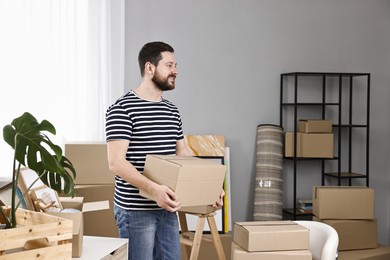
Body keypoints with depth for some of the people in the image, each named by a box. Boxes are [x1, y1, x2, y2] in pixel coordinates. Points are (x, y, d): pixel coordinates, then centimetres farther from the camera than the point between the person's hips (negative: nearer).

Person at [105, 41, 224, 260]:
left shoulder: (172, 111, 12)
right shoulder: (122, 109, -12)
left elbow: (183, 155, 17)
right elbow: (116, 162, -20)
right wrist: (153, 189, -32)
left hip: (167, 209, 7)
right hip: (136, 211, -7)